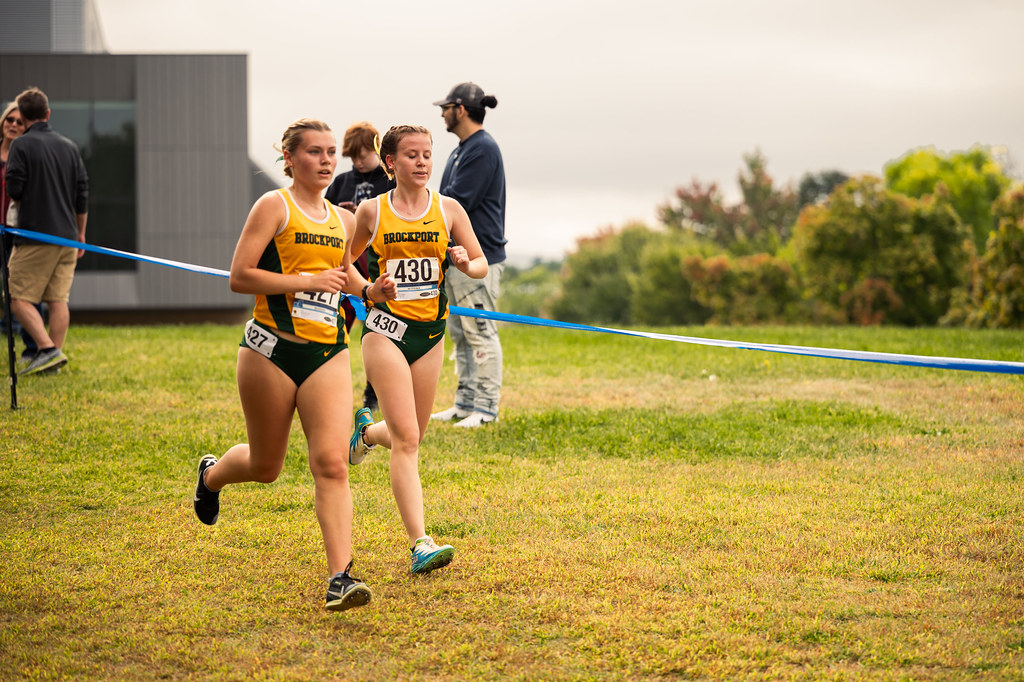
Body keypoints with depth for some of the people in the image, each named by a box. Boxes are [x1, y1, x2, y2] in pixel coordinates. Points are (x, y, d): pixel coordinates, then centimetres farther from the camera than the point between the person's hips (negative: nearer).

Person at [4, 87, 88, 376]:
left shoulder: (22, 145, -6)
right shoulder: (69, 146, 10)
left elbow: (14, 189, -12)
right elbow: (83, 195, 12)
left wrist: (28, 196, 12)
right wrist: (80, 234, 20)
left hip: (35, 236, -5)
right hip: (67, 237, 6)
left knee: (20, 299, 0)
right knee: (58, 300, 7)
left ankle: (48, 349, -14)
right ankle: (55, 357, 5)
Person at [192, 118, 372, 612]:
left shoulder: (342, 220, 14)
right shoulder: (274, 206, -4)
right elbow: (239, 277, -12)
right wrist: (308, 281, -17)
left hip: (327, 353, 4)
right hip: (272, 349, -4)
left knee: (331, 462, -12)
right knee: (265, 466, 10)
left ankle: (340, 576, -15)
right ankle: (211, 474, 45)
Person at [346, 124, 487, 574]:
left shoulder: (448, 209, 4)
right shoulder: (371, 212, -1)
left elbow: (482, 266, 8)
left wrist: (465, 264, -15)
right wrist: (369, 290, -9)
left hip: (430, 330, 4)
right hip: (385, 328, -4)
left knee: (411, 438, 13)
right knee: (406, 440, -13)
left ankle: (366, 431, 49)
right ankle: (420, 545, -16)